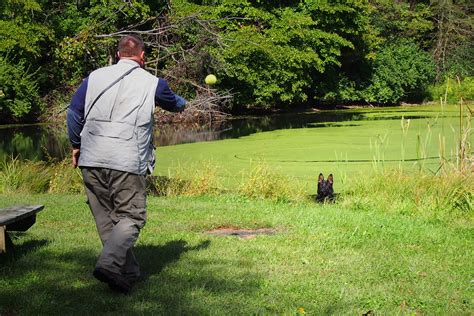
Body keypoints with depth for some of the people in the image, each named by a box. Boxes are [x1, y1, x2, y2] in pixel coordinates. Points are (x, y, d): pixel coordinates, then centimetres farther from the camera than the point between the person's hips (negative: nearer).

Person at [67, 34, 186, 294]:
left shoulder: (95, 77, 12)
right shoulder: (152, 83, 8)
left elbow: (74, 111, 7)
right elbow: (175, 104, 27)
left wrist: (76, 145, 18)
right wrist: (182, 104, 51)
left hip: (91, 160, 3)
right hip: (127, 161, -3)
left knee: (106, 219, 11)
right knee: (130, 216, 1)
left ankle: (127, 274, 16)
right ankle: (109, 264, -21)